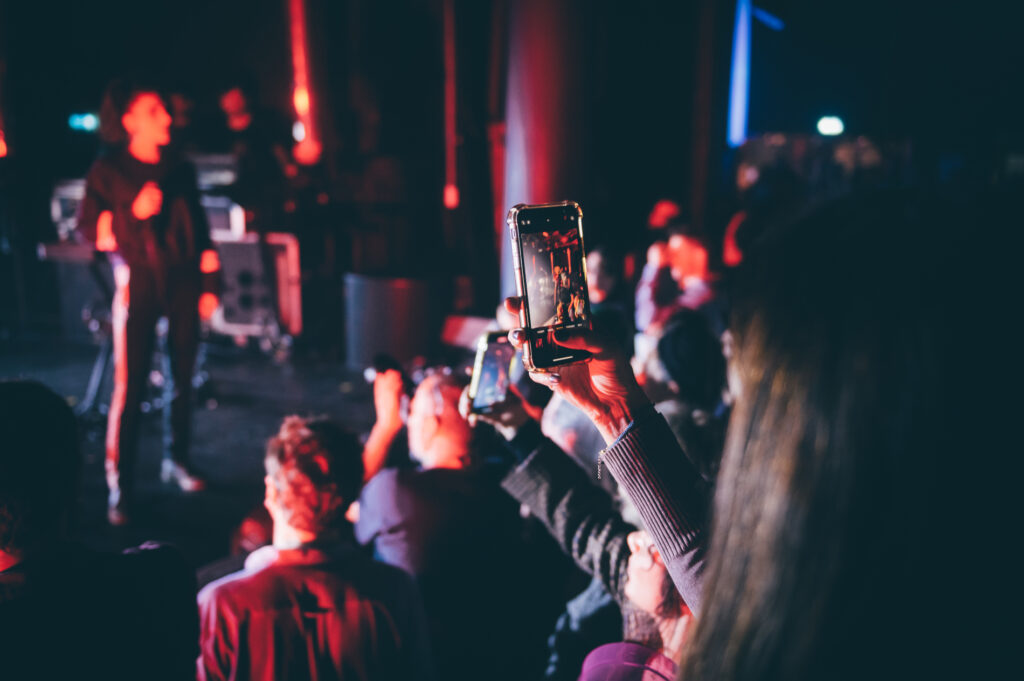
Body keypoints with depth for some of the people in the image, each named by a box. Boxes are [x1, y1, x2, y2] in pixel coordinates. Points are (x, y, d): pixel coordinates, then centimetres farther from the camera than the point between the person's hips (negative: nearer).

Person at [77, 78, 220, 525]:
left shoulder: (179, 170, 11)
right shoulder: (108, 171, 1)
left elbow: (200, 231, 13)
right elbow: (91, 231, -2)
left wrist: (208, 284, 10)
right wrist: (134, 212, -17)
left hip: (182, 282, 4)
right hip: (138, 282, -4)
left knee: (182, 377, 9)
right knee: (129, 384, -6)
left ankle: (177, 460, 25)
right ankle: (119, 484, 1)